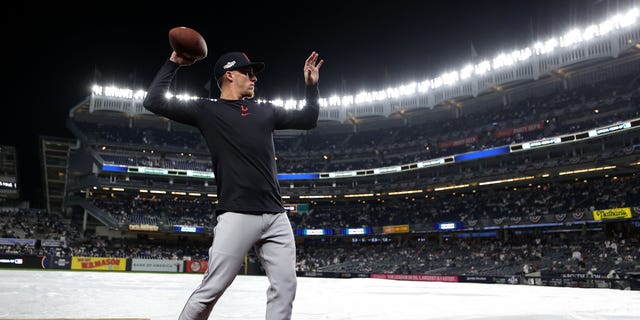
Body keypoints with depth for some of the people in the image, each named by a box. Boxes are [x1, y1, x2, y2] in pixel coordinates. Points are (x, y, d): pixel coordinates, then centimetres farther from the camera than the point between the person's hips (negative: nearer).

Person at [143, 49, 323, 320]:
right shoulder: (207, 110, 7)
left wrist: (311, 86, 17)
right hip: (237, 216, -5)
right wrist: (173, 63, 4)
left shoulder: (265, 111, 21)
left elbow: (307, 120, 26)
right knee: (211, 290, -5)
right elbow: (153, 102, 3)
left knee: (285, 285, 2)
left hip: (276, 216, 5)